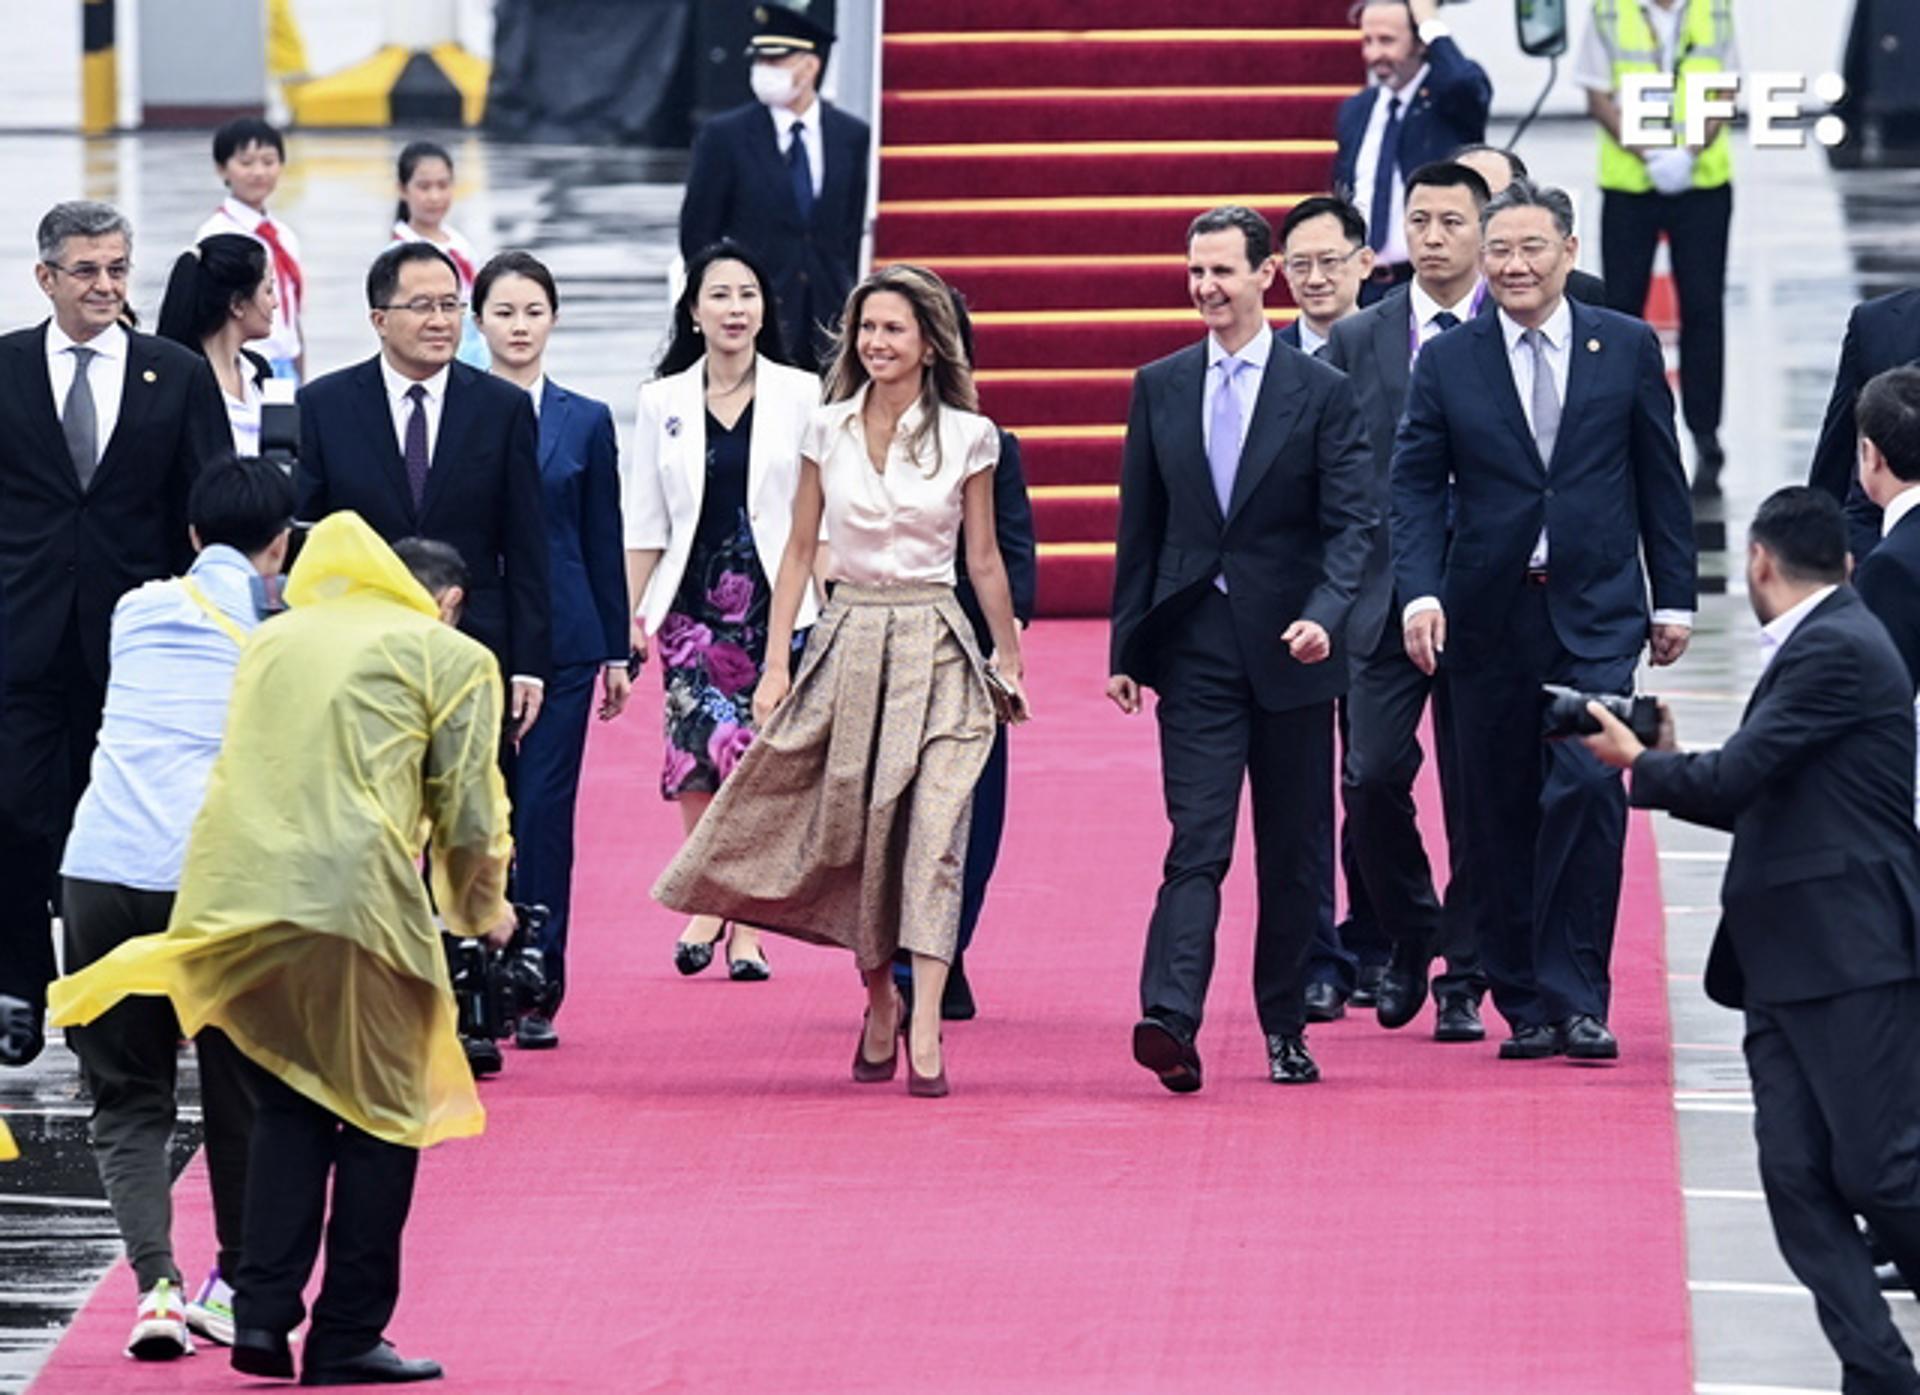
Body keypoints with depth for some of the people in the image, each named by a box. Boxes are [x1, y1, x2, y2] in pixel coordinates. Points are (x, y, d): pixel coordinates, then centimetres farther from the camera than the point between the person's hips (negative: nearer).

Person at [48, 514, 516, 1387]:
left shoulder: (275, 639, 25)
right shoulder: (453, 658, 10)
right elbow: (469, 813, 7)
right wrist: (483, 908, 25)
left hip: (230, 890, 5)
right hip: (356, 895, -5)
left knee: (287, 1106, 18)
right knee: (382, 1116, 8)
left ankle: (262, 1312, 7)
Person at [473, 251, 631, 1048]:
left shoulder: (585, 422, 9)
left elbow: (603, 543, 10)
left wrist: (616, 653, 8)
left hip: (561, 641, 1)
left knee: (543, 812, -1)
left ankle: (537, 993, 4)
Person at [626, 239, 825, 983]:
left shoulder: (801, 396, 3)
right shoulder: (663, 402, 8)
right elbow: (644, 523, 10)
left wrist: (832, 606, -3)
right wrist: (632, 614, 4)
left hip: (776, 605, -1)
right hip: (692, 603, 1)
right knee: (700, 752, -10)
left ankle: (749, 924, 6)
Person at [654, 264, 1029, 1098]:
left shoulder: (967, 437, 0)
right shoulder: (826, 431, 5)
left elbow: (984, 558, 8)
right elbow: (799, 550, 8)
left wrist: (1009, 661, 11)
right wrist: (776, 662, 3)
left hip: (934, 645, -2)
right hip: (848, 640, 2)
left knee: (931, 833, -11)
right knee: (849, 829, 5)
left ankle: (924, 1030, -17)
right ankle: (879, 1000, 25)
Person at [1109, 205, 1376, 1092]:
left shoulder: (1321, 393, 0)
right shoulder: (1159, 389, 8)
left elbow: (1352, 522, -5)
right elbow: (1139, 528, 12)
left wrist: (1324, 615, -22)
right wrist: (1126, 648, 8)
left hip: (1289, 651, -1)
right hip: (1195, 645, 1)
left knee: (1294, 852, 7)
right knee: (1198, 841, -11)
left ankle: (1285, 1028, 18)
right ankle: (1170, 1018, -24)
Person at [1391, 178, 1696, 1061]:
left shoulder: (1627, 348, 5)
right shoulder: (1445, 364, 3)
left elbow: (1660, 479, 8)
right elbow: (1416, 486, 1)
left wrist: (1674, 597, 7)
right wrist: (1419, 593, -13)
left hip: (1596, 612, -1)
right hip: (1489, 616, 1)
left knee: (1587, 784, -16)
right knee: (1501, 814, 4)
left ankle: (1575, 999, -10)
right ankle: (1525, 1007, 14)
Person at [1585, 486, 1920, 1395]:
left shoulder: (1838, 651, -12)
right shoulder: (1819, 645, 18)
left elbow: (1732, 778, -16)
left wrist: (1635, 762, 1)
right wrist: (1671, 762, 13)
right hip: (1789, 961, 9)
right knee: (1800, 1181, 1)